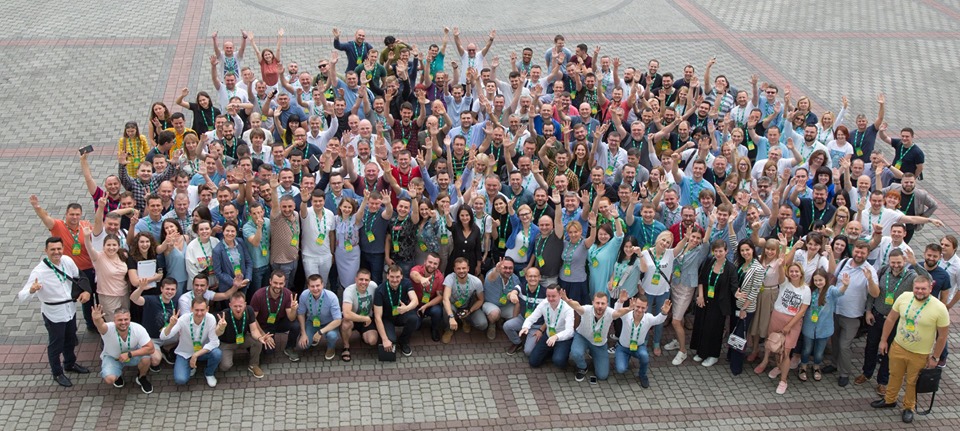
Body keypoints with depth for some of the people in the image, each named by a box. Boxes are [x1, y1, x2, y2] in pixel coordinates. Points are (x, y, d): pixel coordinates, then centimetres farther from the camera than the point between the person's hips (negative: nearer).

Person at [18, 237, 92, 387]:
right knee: (55, 345, 16)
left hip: (70, 309, 5)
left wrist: (85, 291, -9)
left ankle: (70, 364, 54)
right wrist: (32, 290, -54)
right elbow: (22, 297, -32)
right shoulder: (39, 272, -29)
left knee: (70, 340, 27)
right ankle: (57, 373, 39)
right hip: (54, 314, -5)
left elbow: (78, 276, 7)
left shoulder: (67, 261, -14)